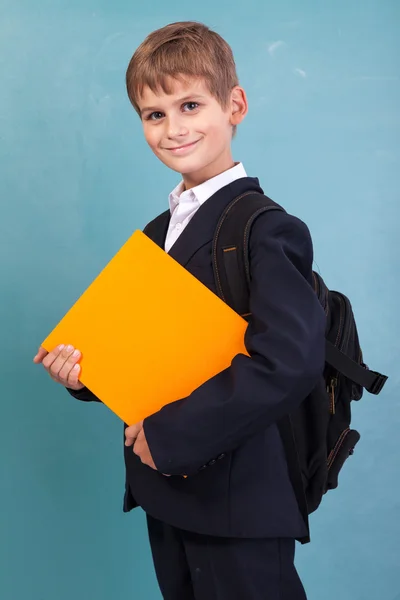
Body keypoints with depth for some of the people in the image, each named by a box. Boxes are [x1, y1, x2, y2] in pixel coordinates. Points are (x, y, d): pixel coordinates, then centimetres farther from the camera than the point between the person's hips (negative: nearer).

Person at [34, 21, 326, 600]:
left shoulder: (267, 231, -16)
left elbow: (290, 362, -28)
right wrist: (85, 369, -4)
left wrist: (169, 432, -24)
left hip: (238, 505, -7)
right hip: (166, 493, 8)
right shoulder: (157, 233, 11)